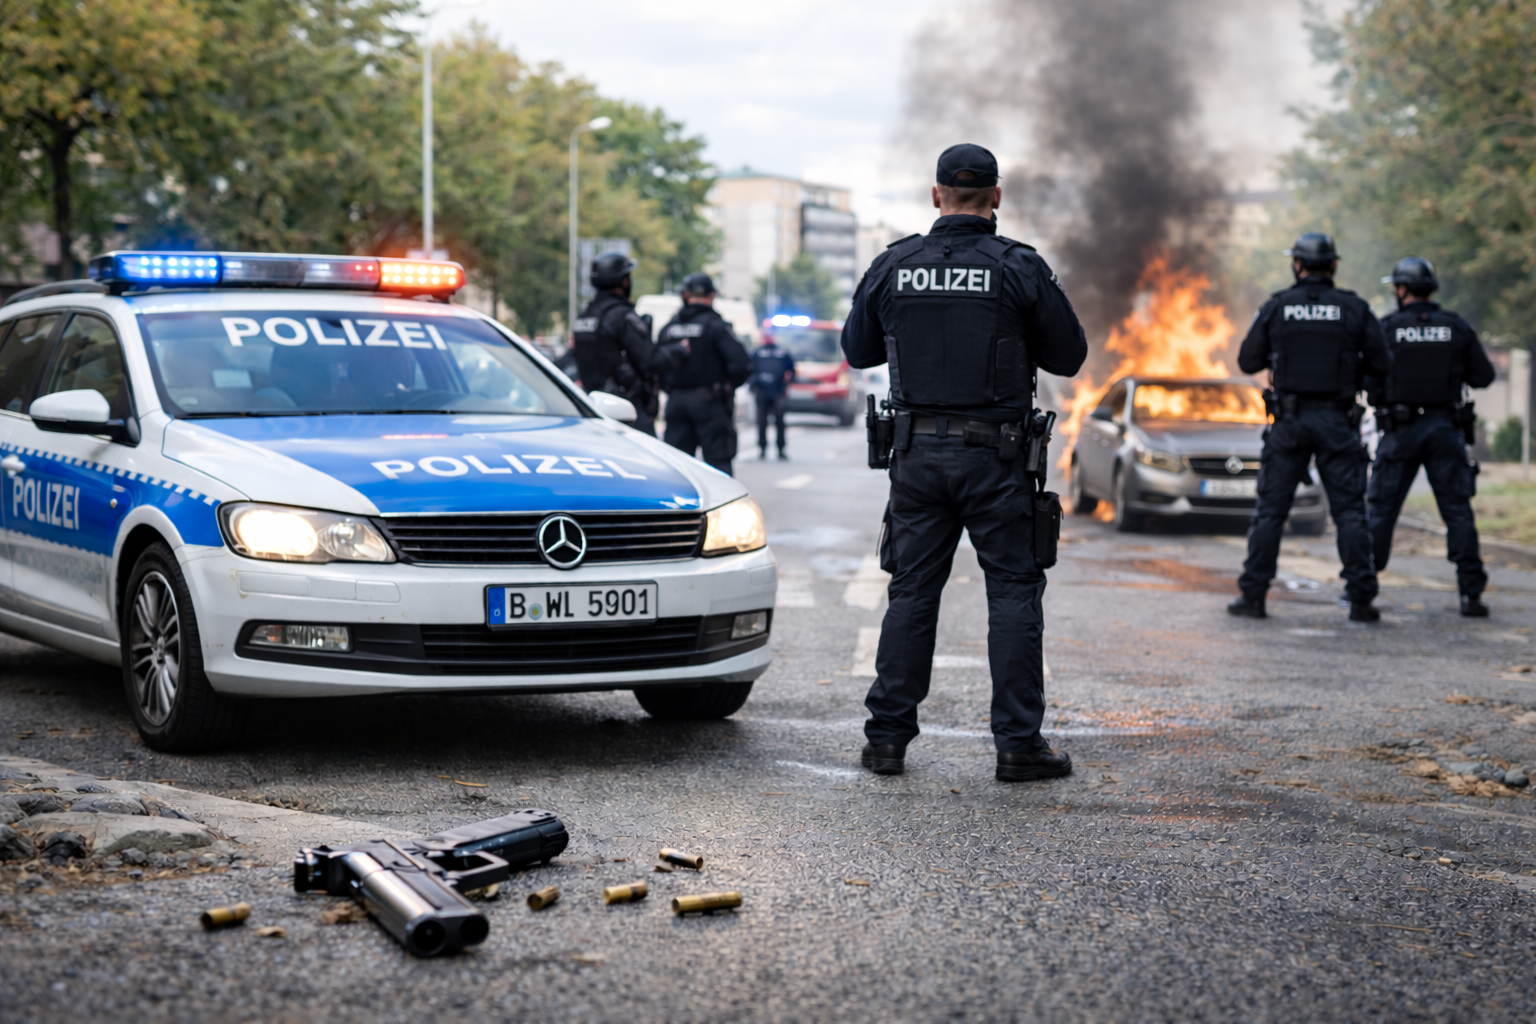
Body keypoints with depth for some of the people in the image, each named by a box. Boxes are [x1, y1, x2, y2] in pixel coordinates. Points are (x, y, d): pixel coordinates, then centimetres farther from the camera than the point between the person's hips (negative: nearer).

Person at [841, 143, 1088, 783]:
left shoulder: (892, 265, 2)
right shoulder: (1019, 268, -7)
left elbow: (858, 351, 13)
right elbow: (1069, 356, 1)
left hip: (917, 452, 3)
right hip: (995, 456, -3)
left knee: (912, 591, 10)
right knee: (1013, 592, 4)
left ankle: (887, 736, 11)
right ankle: (1018, 743, 2)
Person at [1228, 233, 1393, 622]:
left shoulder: (1276, 307, 0)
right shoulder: (1354, 308, 0)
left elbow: (1247, 362, 4)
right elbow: (1381, 364, -1)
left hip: (1290, 420, 0)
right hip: (1338, 422, 0)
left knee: (1270, 510, 6)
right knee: (1349, 512, 4)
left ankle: (1253, 595, 5)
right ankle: (1361, 600, 1)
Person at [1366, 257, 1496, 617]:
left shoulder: (1387, 329, -4)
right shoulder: (1457, 327, 2)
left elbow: (1369, 380, -4)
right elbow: (1483, 376, 5)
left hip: (1401, 430, -1)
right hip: (1446, 428, 1)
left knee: (1381, 510, 8)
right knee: (1458, 511, 3)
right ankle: (1471, 593, -2)